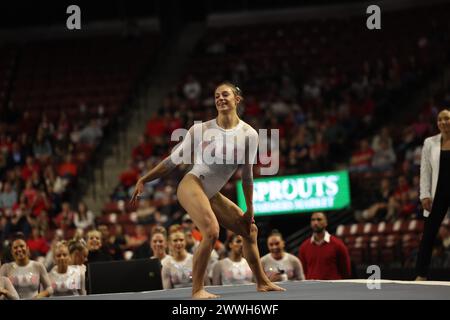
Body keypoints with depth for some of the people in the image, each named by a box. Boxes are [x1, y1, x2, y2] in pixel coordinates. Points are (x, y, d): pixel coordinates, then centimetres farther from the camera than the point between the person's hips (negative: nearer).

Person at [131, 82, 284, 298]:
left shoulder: (249, 134, 1)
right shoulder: (201, 130, -4)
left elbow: (247, 174, 8)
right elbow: (173, 160, 3)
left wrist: (249, 211, 11)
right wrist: (143, 180, 3)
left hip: (212, 195, 5)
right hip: (192, 185, -5)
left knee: (250, 229, 12)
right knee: (211, 232, -27)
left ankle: (262, 282, 28)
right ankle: (197, 290, -23)